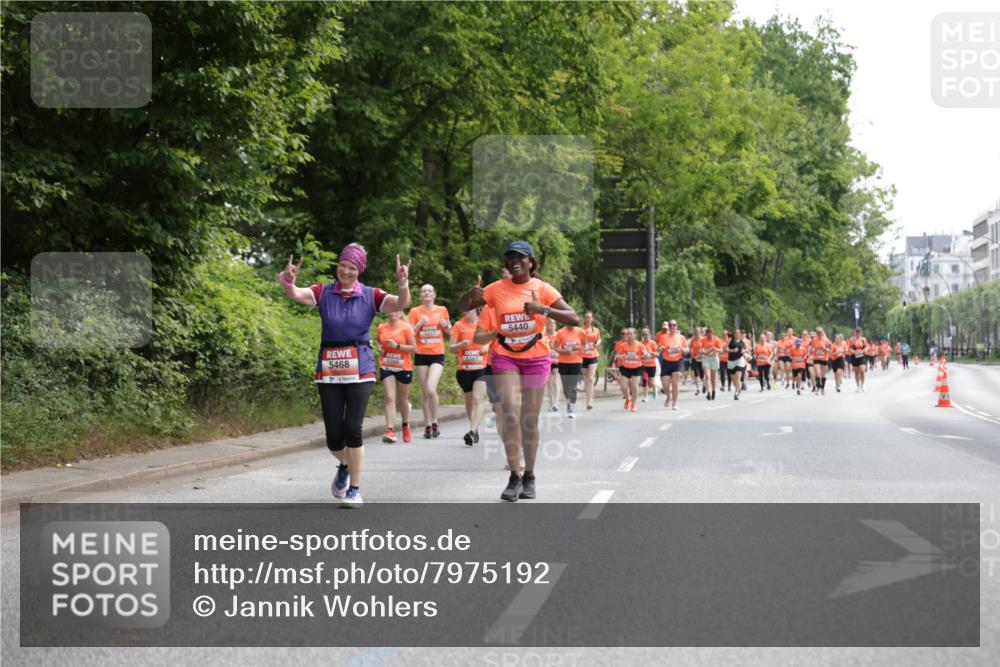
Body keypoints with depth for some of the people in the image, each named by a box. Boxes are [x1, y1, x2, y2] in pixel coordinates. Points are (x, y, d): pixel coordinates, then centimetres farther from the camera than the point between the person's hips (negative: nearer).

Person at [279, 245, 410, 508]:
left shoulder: (371, 296, 0)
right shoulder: (324, 293, 2)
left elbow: (401, 304, -14)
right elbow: (295, 294, -13)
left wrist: (403, 284, -34)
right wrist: (287, 280, -35)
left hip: (360, 370, -1)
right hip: (329, 371, 1)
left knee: (352, 430, -10)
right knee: (333, 436, 2)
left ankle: (355, 489, 4)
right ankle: (344, 466, 36)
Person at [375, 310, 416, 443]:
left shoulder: (406, 327, -7)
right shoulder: (381, 328, 4)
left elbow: (413, 348, -9)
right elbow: (377, 341, 25)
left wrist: (397, 346, -19)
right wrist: (379, 347, 4)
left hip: (404, 368, -2)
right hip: (386, 367, 2)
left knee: (403, 398, 13)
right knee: (390, 398, -11)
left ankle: (406, 426, 35)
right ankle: (390, 430, -19)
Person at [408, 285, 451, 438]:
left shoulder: (442, 310, 6)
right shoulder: (415, 312, 3)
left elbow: (448, 331, 19)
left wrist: (446, 325, -3)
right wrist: (420, 323, -15)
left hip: (438, 355, -1)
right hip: (421, 355, 1)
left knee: (431, 389, -18)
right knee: (424, 393, 4)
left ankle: (434, 422, -1)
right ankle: (427, 425, 14)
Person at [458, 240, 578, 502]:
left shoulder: (542, 289, -4)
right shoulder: (497, 289, 0)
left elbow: (574, 318, -10)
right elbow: (463, 307, 7)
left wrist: (543, 309, -23)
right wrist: (472, 294, -16)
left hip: (536, 358, 0)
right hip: (505, 357, 0)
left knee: (529, 421, 6)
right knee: (511, 415, -14)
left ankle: (529, 477, 19)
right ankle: (515, 476, -6)